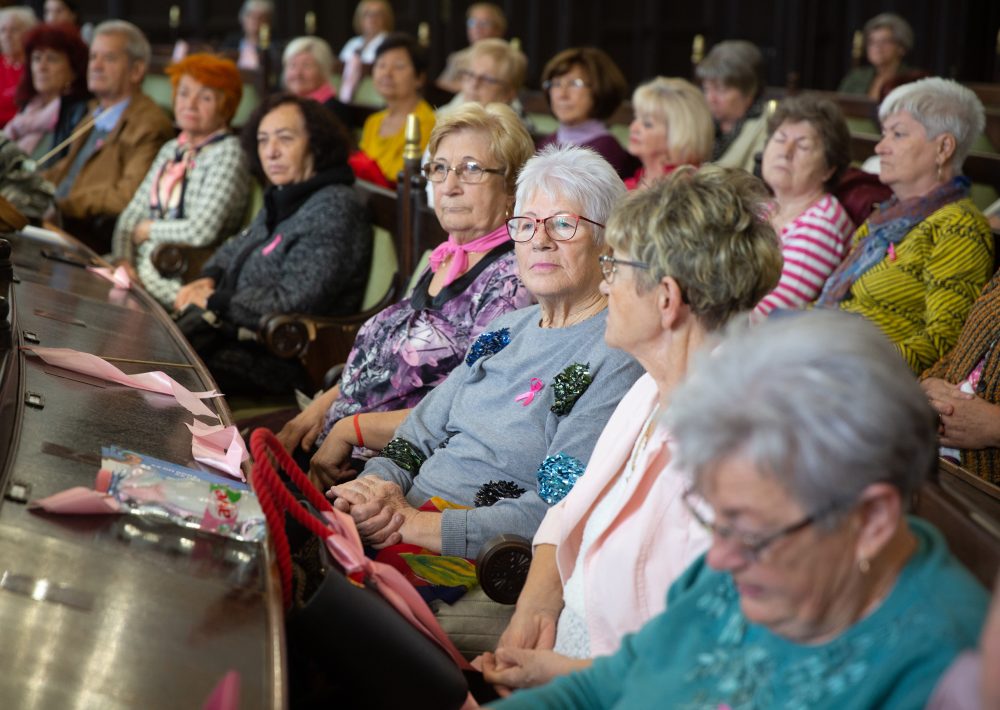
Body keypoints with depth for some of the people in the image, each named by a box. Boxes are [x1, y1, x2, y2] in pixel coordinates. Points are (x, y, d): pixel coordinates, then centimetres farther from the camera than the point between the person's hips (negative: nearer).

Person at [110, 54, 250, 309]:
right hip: (139, 264, 8)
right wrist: (123, 260, -4)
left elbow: (201, 231, -17)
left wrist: (148, 229, -2)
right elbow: (132, 215, 15)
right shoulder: (171, 150, 19)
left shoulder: (228, 154, -7)